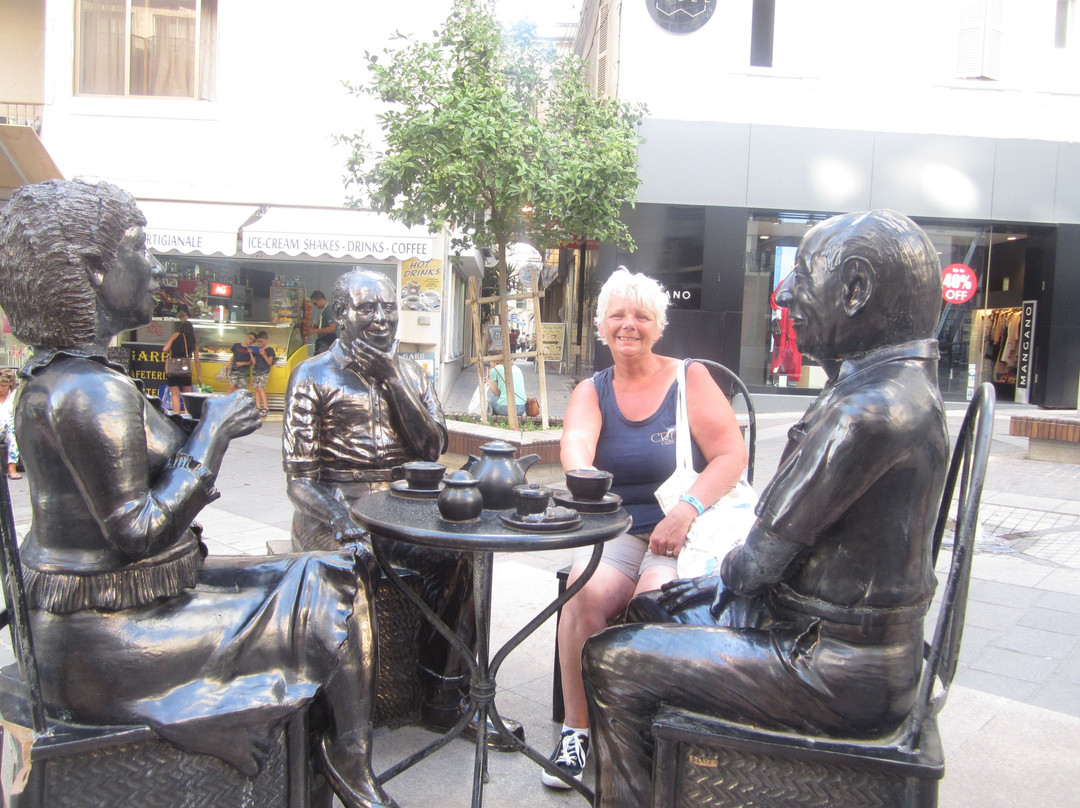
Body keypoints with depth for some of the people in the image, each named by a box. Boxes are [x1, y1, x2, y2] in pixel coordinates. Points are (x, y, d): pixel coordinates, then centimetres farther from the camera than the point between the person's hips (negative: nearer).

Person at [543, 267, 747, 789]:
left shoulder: (691, 379, 3)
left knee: (655, 595, -31)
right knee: (586, 587, -27)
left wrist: (687, 509, -22)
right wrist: (583, 476, -38)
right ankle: (576, 729, -10)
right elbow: (575, 442, -13)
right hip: (617, 532, 2)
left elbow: (732, 456, -6)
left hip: (687, 531, -2)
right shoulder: (591, 392, 10)